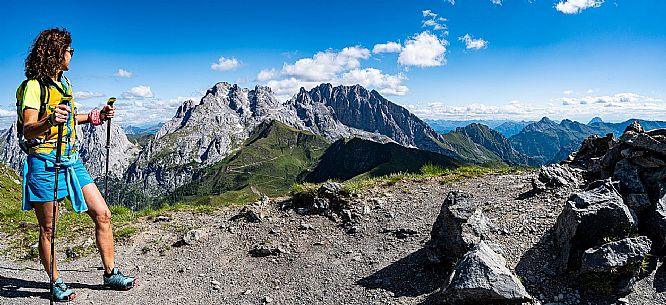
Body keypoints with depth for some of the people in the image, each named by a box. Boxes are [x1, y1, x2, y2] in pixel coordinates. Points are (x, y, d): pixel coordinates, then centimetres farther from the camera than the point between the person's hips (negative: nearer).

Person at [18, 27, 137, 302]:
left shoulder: (64, 83, 15)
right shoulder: (34, 86, -9)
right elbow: (28, 131, -18)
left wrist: (97, 116, 19)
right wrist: (50, 120, -37)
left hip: (71, 161, 7)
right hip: (44, 163, -7)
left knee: (102, 215, 3)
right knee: (48, 230, 5)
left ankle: (110, 274, 13)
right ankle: (56, 283, 22)